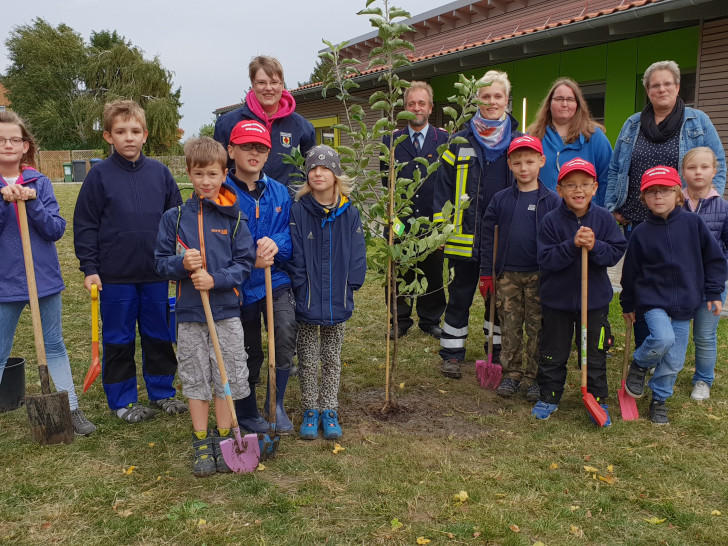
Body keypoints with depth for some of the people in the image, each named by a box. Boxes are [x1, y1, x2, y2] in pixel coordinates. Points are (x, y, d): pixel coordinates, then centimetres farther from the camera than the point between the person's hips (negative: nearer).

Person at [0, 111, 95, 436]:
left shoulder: (40, 183, 1)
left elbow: (56, 230, -5)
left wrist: (32, 203, -19)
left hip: (44, 278, 1)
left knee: (54, 345, 12)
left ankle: (72, 410, 21)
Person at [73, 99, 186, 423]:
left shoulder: (160, 172, 3)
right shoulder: (100, 175, -4)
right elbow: (85, 225, -2)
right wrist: (89, 268, -6)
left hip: (156, 273, 2)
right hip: (115, 275, -2)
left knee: (159, 335, 12)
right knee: (118, 339, 9)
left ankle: (162, 392, 28)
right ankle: (122, 400, 23)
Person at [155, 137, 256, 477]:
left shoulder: (234, 218, 0)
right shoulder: (174, 217, 3)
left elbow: (245, 264, -2)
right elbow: (161, 261, 4)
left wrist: (215, 279, -17)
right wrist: (182, 264, -17)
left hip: (226, 311, 0)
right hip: (189, 312, 1)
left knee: (228, 377, 6)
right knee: (195, 379, 8)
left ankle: (224, 441, 22)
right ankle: (202, 444, 22)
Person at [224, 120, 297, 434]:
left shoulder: (279, 192, 2)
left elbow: (289, 235, 3)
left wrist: (276, 244, -18)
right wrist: (250, 260, -21)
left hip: (276, 280, 2)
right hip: (239, 286, -2)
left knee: (286, 335, -19)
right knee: (249, 355, 11)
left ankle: (276, 404, 6)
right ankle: (247, 412, 37)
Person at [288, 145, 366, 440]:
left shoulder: (350, 213, -1)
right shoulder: (298, 211, -7)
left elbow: (357, 255, 0)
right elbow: (295, 255, -8)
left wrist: (349, 287, -7)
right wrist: (303, 288, -12)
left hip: (338, 302, 2)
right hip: (307, 302, -2)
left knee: (332, 359, 14)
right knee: (308, 360, 10)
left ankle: (329, 411, 27)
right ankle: (310, 411, 25)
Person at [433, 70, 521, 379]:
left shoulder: (519, 142, 7)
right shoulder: (461, 143, 2)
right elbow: (443, 186, 2)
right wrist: (441, 226, -5)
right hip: (465, 235, -1)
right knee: (460, 295, 6)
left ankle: (497, 350, 28)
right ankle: (452, 353, 18)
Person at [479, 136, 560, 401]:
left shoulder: (552, 200, -2)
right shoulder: (501, 199, 3)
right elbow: (487, 235, 6)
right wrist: (486, 272, 4)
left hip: (540, 275, -1)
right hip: (507, 274, 2)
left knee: (537, 328, 6)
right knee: (510, 327, 9)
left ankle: (531, 377, 18)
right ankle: (511, 374, 21)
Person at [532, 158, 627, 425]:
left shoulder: (603, 218, -6)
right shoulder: (551, 220, -11)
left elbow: (616, 252, -9)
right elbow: (546, 259, -17)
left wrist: (595, 246, -27)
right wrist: (572, 245, -29)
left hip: (595, 299, 1)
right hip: (557, 298, -1)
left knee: (595, 354, 12)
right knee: (553, 352, 13)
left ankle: (598, 399, 28)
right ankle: (549, 396, 29)